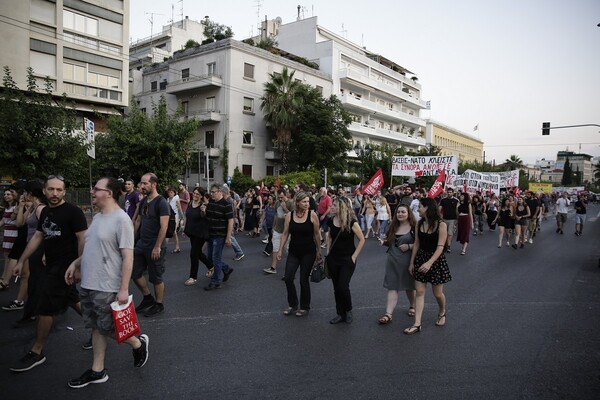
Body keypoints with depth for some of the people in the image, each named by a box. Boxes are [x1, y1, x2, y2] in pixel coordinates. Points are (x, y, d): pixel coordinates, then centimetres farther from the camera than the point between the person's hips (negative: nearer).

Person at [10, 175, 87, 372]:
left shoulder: (73, 211, -17)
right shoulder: (45, 211, 9)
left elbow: (83, 239, -19)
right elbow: (37, 237, 16)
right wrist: (21, 261, 15)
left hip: (65, 267, -8)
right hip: (52, 266, 8)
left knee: (45, 309, -1)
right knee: (73, 300, 19)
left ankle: (36, 353, 13)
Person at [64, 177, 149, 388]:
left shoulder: (121, 219, -18)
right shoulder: (97, 217, 9)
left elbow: (128, 257, -20)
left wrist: (124, 289, -22)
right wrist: (75, 263, 12)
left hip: (106, 288, -8)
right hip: (87, 284, 8)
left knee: (108, 328, 4)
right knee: (96, 328, 15)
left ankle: (138, 343, 28)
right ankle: (97, 371, 27)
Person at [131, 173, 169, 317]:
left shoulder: (161, 202, -16)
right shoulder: (143, 201, 8)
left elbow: (163, 227, -20)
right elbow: (138, 220, 18)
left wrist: (157, 247, -23)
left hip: (154, 247, -8)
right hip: (141, 244, 8)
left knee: (156, 278, 4)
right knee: (135, 272, 13)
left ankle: (159, 305, 22)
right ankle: (148, 298, 32)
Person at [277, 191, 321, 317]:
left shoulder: (312, 215, -10)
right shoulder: (289, 216, -4)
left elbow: (317, 234, -3)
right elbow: (285, 234, 3)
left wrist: (319, 250, 1)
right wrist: (280, 250, 2)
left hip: (308, 252, -3)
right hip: (293, 252, 3)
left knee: (303, 280, 3)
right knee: (288, 278, -1)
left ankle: (305, 307, 23)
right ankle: (292, 305, 21)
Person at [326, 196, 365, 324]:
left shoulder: (351, 222, -17)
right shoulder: (331, 221, -1)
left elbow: (362, 239, -10)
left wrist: (354, 256, -11)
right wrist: (328, 251, 9)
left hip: (347, 260, -5)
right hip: (333, 259, 5)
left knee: (343, 287, -9)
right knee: (336, 288, 10)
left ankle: (348, 311, 18)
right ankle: (340, 314, 24)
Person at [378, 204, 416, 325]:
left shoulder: (414, 227, -8)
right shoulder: (393, 227, 9)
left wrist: (409, 246, -21)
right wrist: (384, 242, -1)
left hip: (408, 261, -4)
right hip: (392, 260, 4)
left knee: (409, 285, 15)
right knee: (392, 287, -1)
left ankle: (412, 306, 40)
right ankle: (388, 314, -3)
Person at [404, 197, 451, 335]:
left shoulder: (441, 225, -16)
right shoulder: (419, 223, 1)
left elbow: (440, 247, -20)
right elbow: (416, 244, 6)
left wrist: (429, 263, -31)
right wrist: (412, 262, 7)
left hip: (436, 260, -4)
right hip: (420, 258, 5)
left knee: (438, 293, 10)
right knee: (419, 292, 2)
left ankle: (442, 313, 41)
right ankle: (417, 324, 5)